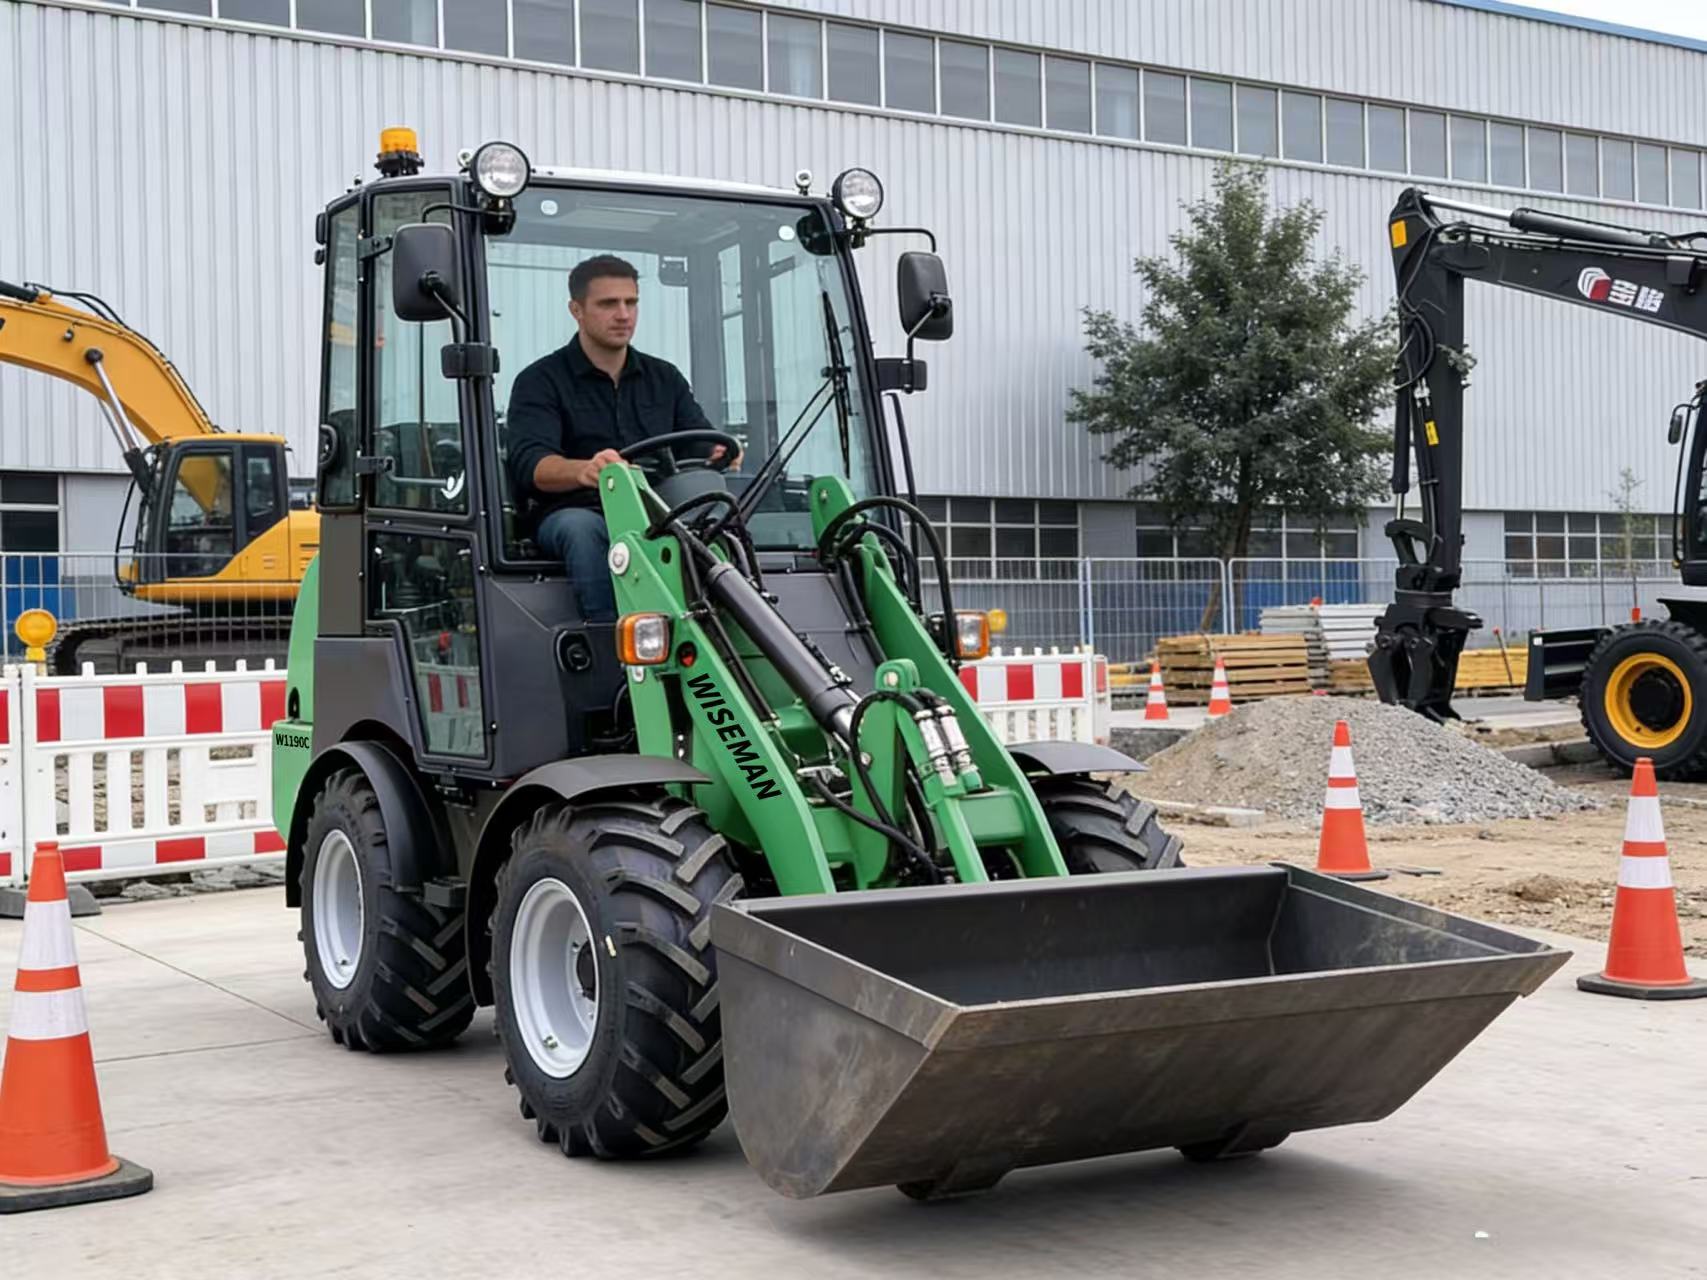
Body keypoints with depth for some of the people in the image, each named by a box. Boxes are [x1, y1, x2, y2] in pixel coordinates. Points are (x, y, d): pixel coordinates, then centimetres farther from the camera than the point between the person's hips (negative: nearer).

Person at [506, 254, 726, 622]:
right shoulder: (540, 381, 6)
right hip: (572, 512, -3)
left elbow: (701, 442, 10)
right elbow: (530, 465, -10)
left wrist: (720, 451, -17)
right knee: (583, 530, -38)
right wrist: (584, 471, -35)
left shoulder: (666, 378, 22)